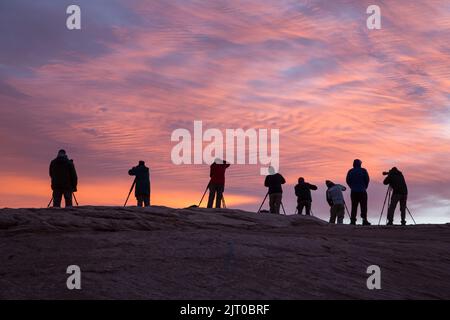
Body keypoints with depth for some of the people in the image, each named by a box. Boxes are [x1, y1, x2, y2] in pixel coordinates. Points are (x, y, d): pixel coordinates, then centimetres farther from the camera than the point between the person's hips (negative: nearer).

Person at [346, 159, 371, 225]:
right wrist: (364, 187, 12)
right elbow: (367, 180, -2)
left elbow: (348, 181, 5)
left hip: (353, 192, 3)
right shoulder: (363, 171, -3)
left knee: (354, 207, 7)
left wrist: (353, 187, 12)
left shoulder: (350, 171, 5)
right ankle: (364, 220, -9)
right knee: (363, 206, -1)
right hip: (362, 191, -3)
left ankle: (353, 220, 1)